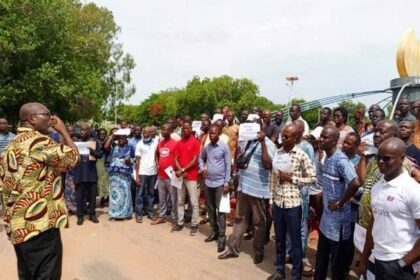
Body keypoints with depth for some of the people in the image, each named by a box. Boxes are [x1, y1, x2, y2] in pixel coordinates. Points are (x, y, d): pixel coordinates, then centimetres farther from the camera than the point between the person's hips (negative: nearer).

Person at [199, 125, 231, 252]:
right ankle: (214, 231, 27)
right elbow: (201, 157, 26)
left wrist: (226, 183, -13)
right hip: (208, 182, 6)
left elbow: (228, 165, -9)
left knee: (220, 210, -4)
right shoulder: (206, 147, 7)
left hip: (220, 183, -5)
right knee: (210, 209, 13)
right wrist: (202, 168, 6)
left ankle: (222, 237, 1)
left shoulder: (224, 147, -8)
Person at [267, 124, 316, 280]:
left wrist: (291, 178, -14)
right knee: (279, 239, 17)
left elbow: (312, 178, -6)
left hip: (293, 204, -5)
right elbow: (273, 178, 9)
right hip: (277, 203, 5)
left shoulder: (301, 155, -10)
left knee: (295, 241, 9)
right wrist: (271, 200, 9)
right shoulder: (277, 153, 5)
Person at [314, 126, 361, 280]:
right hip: (326, 215, 9)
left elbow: (355, 183, -33)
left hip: (338, 217, -8)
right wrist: (322, 196, 9)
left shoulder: (341, 160, -21)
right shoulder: (327, 158, 7)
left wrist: (340, 203, -22)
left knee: (337, 260, 8)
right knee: (321, 256, 22)